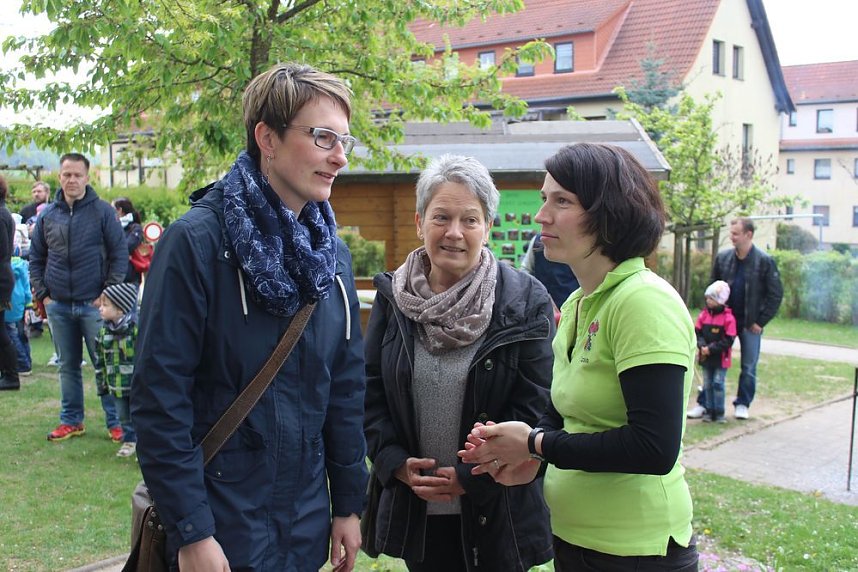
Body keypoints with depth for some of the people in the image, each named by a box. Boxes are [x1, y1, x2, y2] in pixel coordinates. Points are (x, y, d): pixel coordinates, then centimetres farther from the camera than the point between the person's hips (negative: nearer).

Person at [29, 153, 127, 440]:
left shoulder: (103, 211, -3)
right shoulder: (47, 215, 8)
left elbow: (119, 255, -4)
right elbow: (36, 259, 14)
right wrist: (42, 294, 4)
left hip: (94, 305, -4)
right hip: (58, 306, 4)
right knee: (68, 366, 13)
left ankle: (115, 422, 9)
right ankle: (71, 421, 24)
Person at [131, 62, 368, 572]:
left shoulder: (334, 253, 4)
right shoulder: (196, 241, -15)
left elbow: (347, 386, 8)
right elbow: (160, 395, -16)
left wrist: (349, 504, 9)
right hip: (220, 527, -6)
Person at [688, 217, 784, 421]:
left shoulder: (765, 262, -9)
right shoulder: (723, 258, 0)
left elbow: (776, 294, -6)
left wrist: (761, 321, -10)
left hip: (750, 324, -2)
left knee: (748, 367, 9)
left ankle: (742, 404, 23)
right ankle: (703, 403, 11)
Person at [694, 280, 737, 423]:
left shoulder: (728, 317, -12)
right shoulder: (704, 314, 2)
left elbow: (728, 340, -14)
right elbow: (697, 332, 4)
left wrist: (711, 349, -18)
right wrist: (702, 346, -14)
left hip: (721, 358, -5)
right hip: (705, 357, 5)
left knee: (718, 384, -5)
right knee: (707, 384, 9)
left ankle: (719, 413, 6)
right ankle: (709, 411, 18)